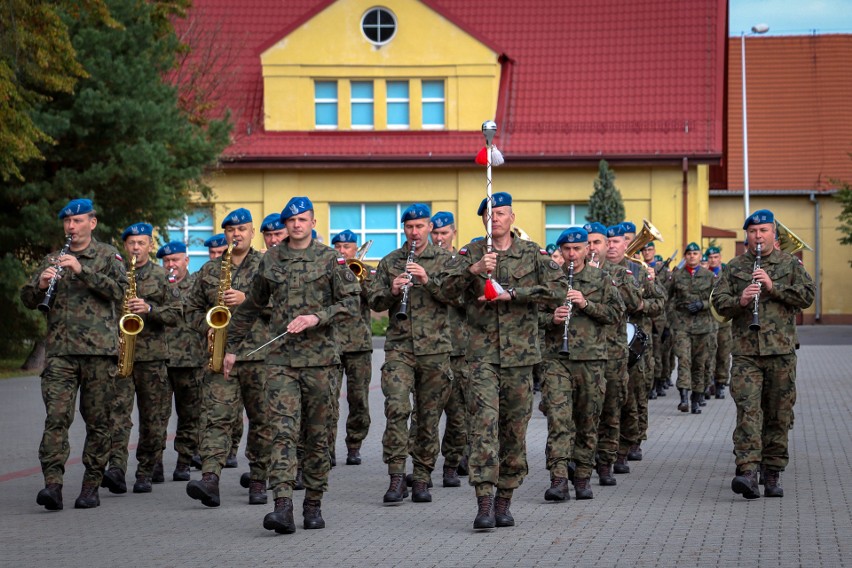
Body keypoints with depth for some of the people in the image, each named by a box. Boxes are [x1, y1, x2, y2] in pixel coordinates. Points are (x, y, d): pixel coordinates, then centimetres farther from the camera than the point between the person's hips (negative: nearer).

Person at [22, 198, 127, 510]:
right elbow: (28, 299, 13)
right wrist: (41, 284, -9)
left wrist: (83, 270, -18)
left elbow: (119, 290, -8)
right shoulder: (52, 259, 16)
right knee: (56, 417, -11)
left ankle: (91, 486, 10)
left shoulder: (108, 255, 8)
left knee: (98, 421, 2)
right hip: (60, 351, 2)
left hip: (99, 351, -2)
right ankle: (52, 484, -16)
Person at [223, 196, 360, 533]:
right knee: (283, 431, -12)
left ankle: (313, 505, 17)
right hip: (281, 358, 1)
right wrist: (233, 346, 23)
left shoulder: (330, 259, 3)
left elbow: (351, 304, -2)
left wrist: (317, 318, -16)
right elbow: (252, 307, 21)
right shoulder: (270, 260, 11)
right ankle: (283, 507, -20)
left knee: (317, 434, 6)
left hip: (320, 357, -1)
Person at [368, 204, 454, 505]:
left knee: (429, 415, 4)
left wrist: (428, 280, -18)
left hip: (434, 348, 0)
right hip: (399, 347, 0)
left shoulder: (444, 260, 7)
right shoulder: (389, 262, 12)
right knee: (396, 408, -15)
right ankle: (396, 477, -11)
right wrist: (392, 290, -11)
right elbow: (375, 302, 9)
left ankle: (421, 478, 14)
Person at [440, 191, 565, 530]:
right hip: (483, 352, -1)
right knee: (484, 423, -13)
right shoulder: (471, 253, 7)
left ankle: (504, 501, 17)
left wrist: (511, 294, -13)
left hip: (520, 352, 1)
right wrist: (474, 270, -23)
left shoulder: (533, 254, 6)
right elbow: (448, 287, -5)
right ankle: (484, 504, -16)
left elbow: (558, 289, -6)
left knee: (515, 427, 6)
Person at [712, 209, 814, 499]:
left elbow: (808, 296, -1)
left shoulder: (791, 264, 9)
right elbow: (719, 301, 6)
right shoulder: (734, 267, 11)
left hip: (781, 350, 1)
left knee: (779, 414, 5)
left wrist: (773, 287, -12)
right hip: (745, 350, -1)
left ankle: (772, 473, 14)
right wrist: (740, 301, -15)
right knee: (747, 410, -13)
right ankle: (747, 472, -20)